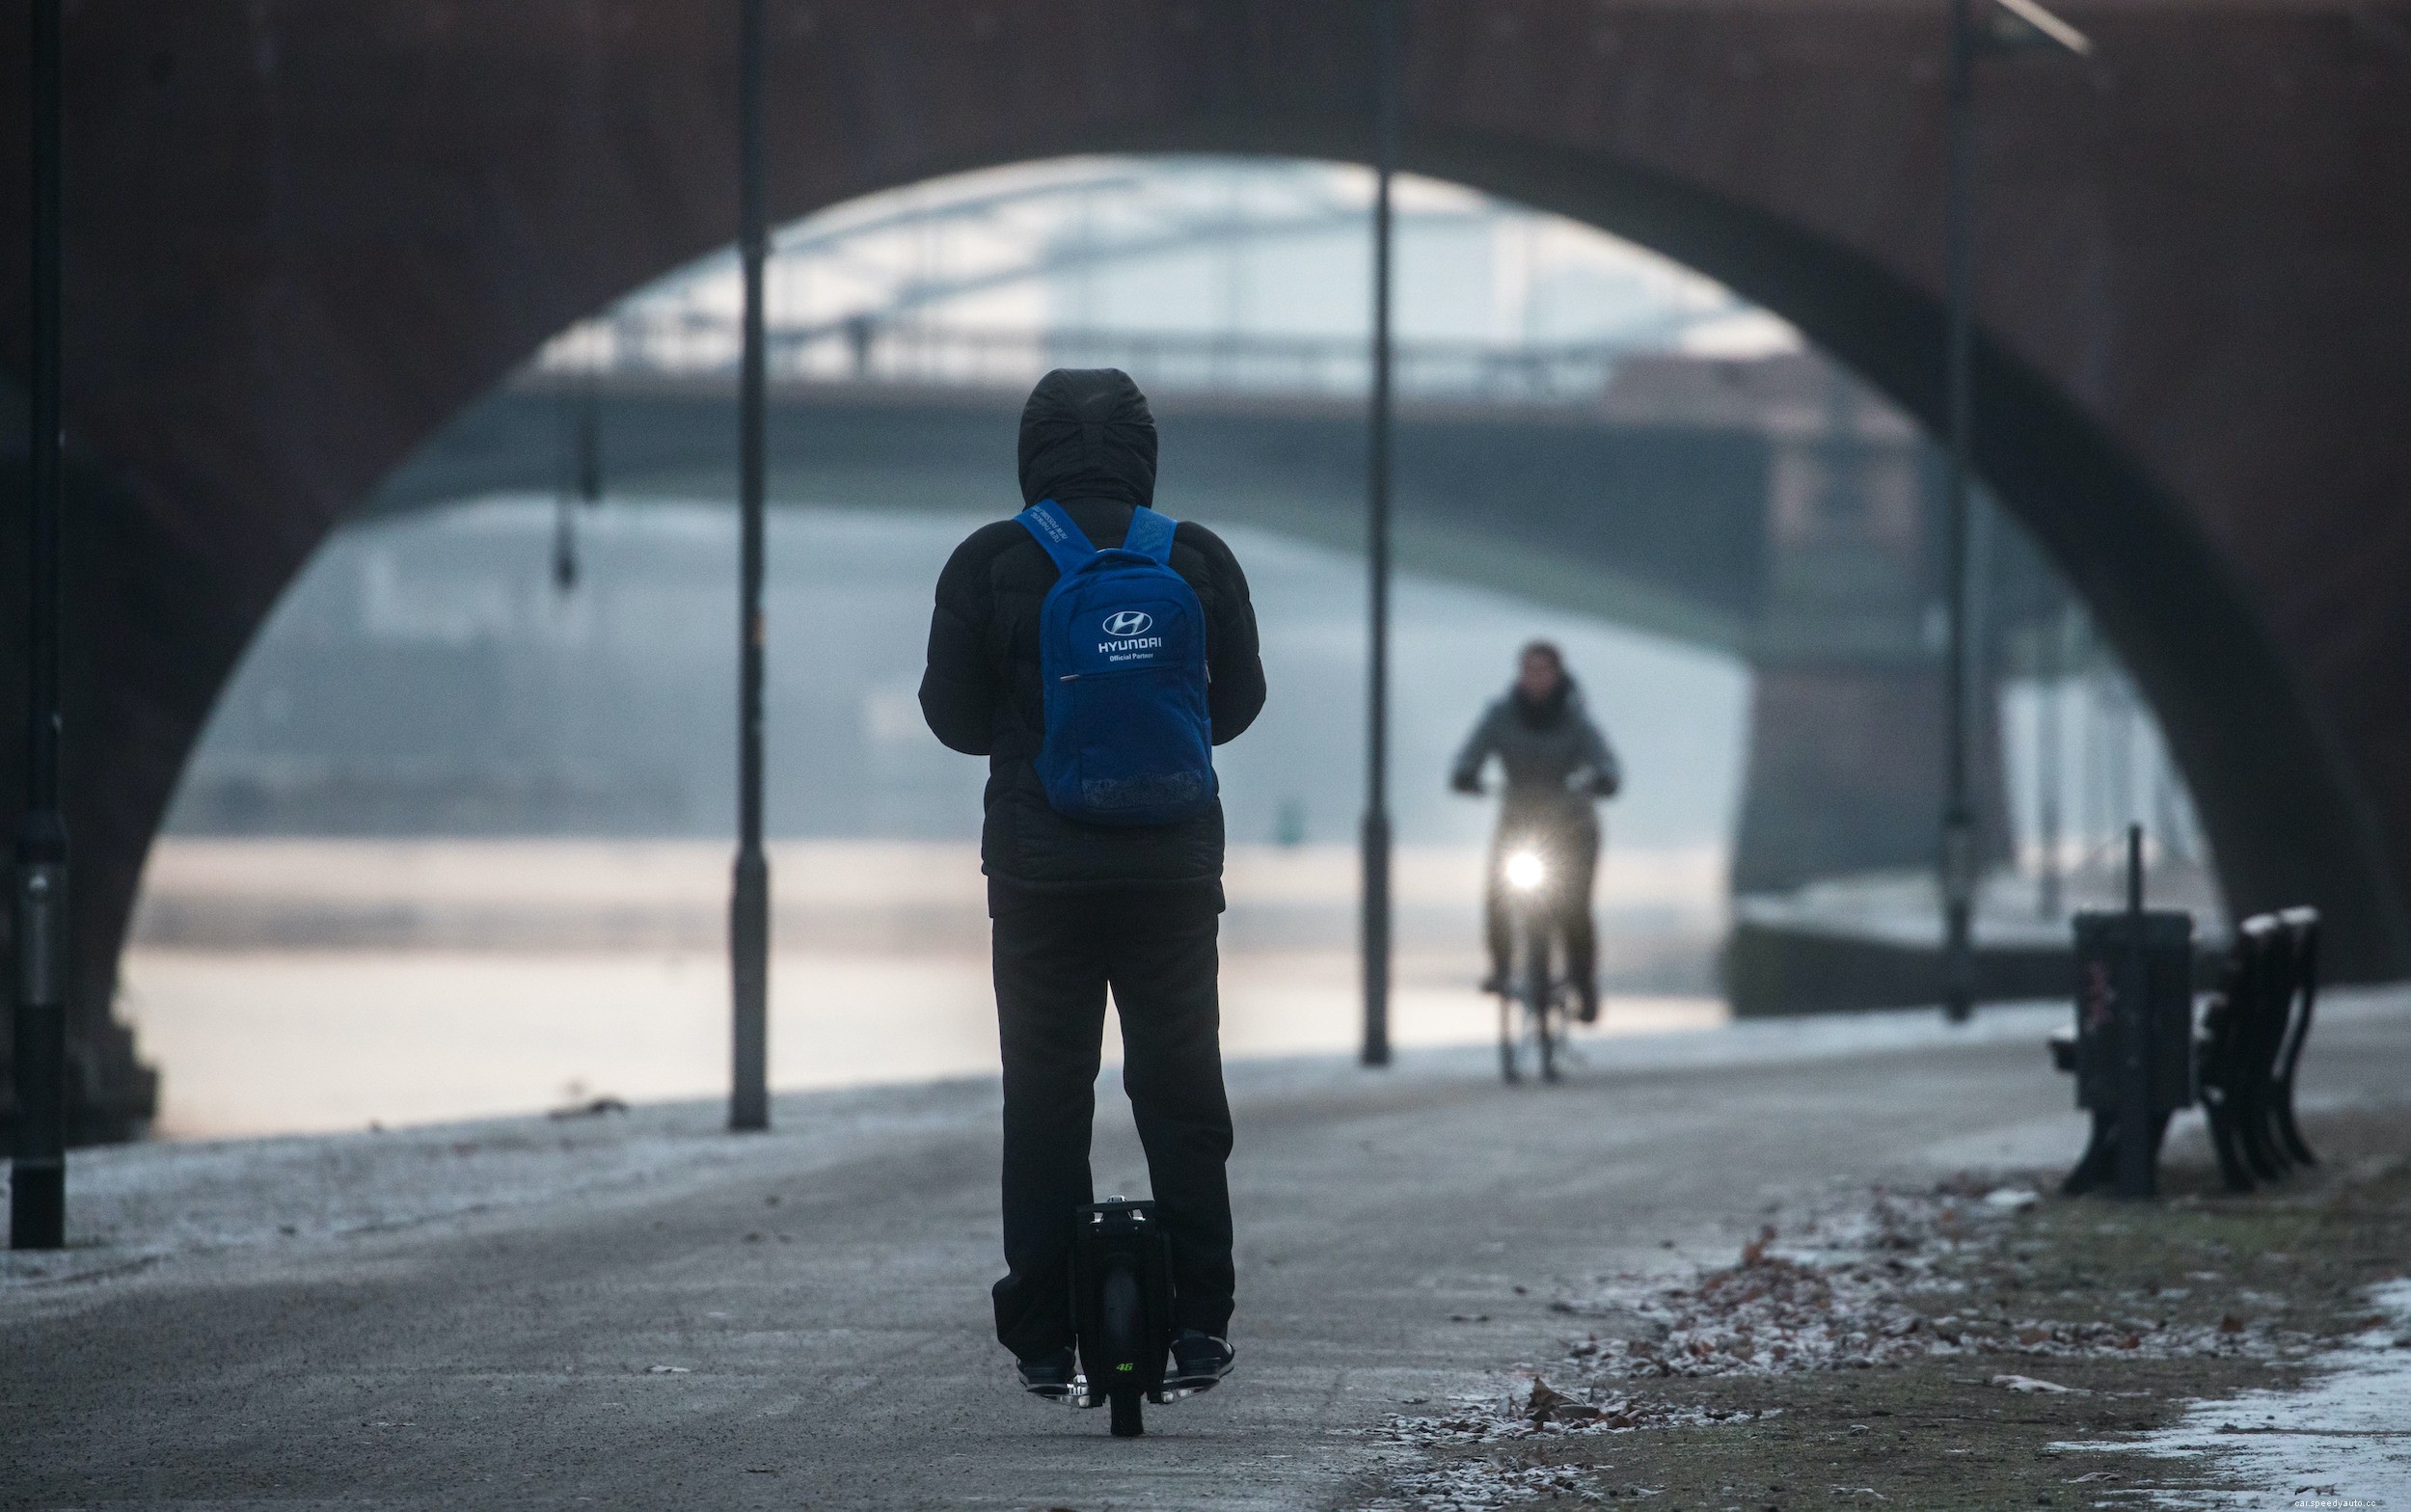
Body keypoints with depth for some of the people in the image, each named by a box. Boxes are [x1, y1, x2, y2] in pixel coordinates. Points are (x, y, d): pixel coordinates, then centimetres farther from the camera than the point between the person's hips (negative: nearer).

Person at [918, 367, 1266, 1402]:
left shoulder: (988, 566, -4)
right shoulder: (1198, 560, 0)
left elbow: (953, 716, 1)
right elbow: (1238, 703, 8)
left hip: (1039, 867, -1)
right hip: (1174, 864, 1)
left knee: (1045, 1097, 5)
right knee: (1182, 1093, 9)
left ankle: (1046, 1342, 3)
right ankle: (1197, 1325, 5)